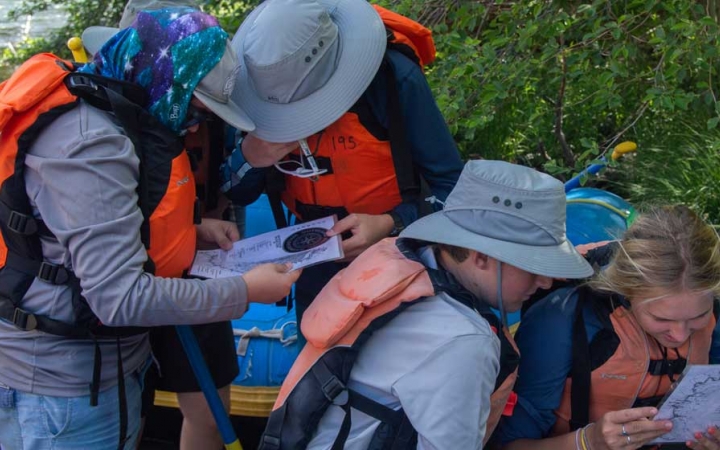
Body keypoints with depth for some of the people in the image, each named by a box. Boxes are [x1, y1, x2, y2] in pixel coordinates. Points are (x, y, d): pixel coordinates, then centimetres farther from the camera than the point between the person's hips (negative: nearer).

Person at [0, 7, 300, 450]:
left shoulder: (101, 114, 6)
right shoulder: (89, 143, -24)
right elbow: (121, 297, -28)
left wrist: (193, 232, 4)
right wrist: (245, 291, -18)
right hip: (64, 391, -9)